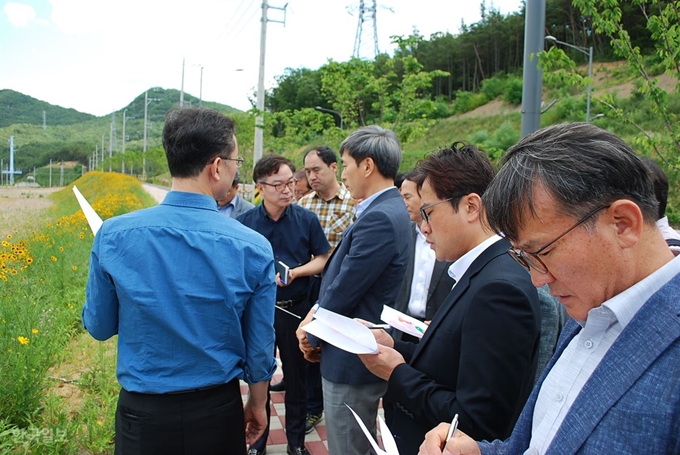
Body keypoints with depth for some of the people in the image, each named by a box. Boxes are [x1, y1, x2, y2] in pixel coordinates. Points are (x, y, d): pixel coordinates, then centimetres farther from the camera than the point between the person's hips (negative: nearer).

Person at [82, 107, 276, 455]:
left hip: (143, 413, 1)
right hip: (218, 412, 0)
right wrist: (257, 404, 11)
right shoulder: (253, 248, -16)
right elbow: (259, 345, -6)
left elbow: (99, 327, -1)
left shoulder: (113, 235, -15)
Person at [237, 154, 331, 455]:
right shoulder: (245, 222, -4)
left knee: (296, 377, 13)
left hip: (296, 308, 0)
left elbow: (322, 259, 2)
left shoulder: (307, 219, -5)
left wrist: (296, 272, -15)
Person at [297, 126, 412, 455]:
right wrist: (313, 315, 0)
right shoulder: (389, 209, 7)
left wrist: (311, 337, -6)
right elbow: (340, 276, 10)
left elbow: (344, 291, -22)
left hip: (352, 361, -9)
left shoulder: (379, 218, -25)